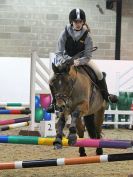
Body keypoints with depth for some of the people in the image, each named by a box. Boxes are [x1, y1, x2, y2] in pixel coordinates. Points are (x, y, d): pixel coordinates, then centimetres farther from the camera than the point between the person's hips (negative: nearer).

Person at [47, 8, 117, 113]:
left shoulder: (86, 35, -19)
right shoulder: (65, 34, -18)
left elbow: (88, 56, -19)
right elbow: (59, 53, -15)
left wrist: (79, 62, -38)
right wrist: (61, 62, -36)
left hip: (83, 59, 0)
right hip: (67, 59, 0)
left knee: (99, 73, -18)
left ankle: (105, 95, 5)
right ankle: (54, 101, -3)